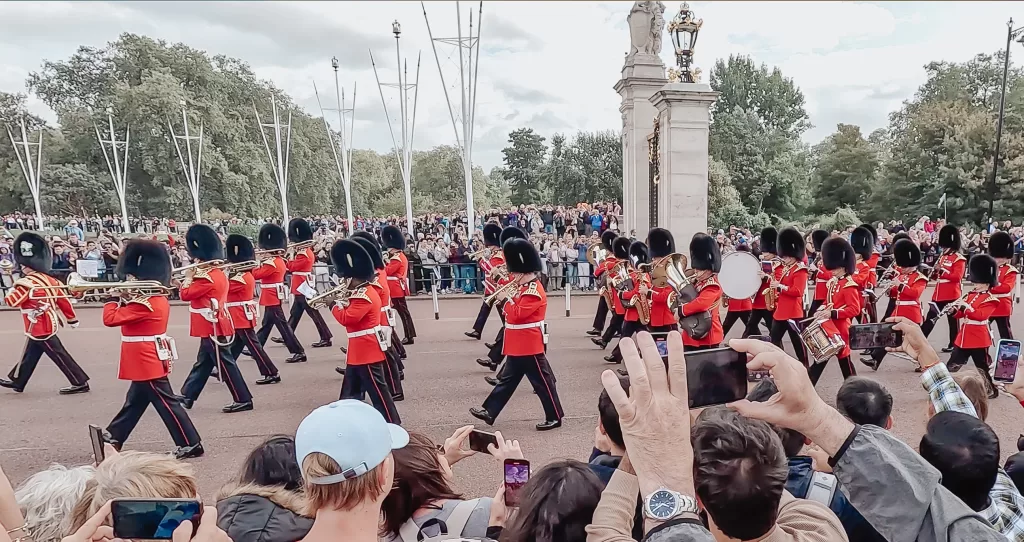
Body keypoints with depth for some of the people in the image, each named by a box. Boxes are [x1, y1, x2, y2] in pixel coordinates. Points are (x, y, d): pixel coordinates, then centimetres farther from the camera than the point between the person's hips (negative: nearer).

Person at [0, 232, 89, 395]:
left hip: (40, 327, -9)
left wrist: (14, 287, 4)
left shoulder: (27, 283, -20)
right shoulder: (49, 280, 6)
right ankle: (16, 381, 36)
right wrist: (72, 318, 19)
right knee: (30, 354, 21)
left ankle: (80, 383, -2)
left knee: (59, 355, -5)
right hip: (45, 324, 9)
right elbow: (63, 299, 11)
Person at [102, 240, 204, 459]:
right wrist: (125, 299, 5)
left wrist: (114, 299, -3)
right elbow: (128, 316, 21)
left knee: (166, 403, -5)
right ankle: (114, 437, 40)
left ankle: (191, 444, 0)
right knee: (135, 400, 22)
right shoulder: (158, 299, 7)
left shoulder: (143, 305, -22)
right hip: (149, 361, 10)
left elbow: (110, 319, -18)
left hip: (147, 363, -10)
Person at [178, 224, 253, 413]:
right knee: (202, 363, 18)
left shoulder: (208, 278, -20)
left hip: (212, 329, -10)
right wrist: (193, 278, 8)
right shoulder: (218, 274, 9)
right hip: (213, 327, 10)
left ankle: (243, 400, 2)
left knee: (225, 363, -4)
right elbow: (196, 293, 19)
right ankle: (187, 396, 32)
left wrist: (188, 277, -3)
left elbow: (185, 295, -15)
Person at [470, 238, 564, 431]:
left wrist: (507, 299, -13)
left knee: (542, 381, 1)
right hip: (519, 345, 10)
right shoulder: (525, 288, 13)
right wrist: (509, 298, 1)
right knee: (508, 379, 15)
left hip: (529, 346, -10)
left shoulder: (534, 292, -19)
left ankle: (554, 417, 13)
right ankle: (489, 411, 21)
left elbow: (518, 314, -24)